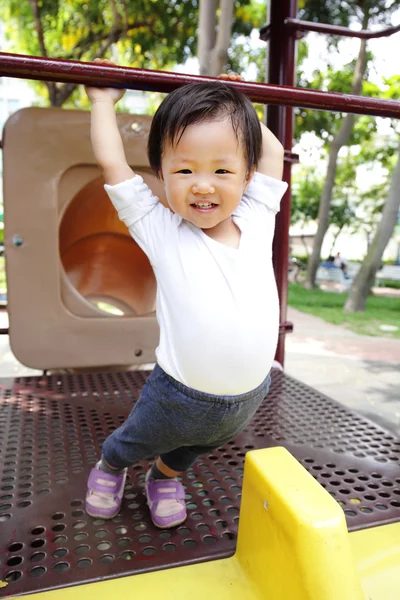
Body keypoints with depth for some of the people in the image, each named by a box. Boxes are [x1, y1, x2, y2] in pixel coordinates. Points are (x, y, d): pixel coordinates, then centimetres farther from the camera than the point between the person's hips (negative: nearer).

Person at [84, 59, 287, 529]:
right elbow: (111, 162, -12)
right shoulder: (161, 231, -15)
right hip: (178, 398, -3)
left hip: (248, 399, 4)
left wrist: (237, 110, 15)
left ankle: (164, 477, 63)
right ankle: (108, 468, 58)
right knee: (132, 443, 24)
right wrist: (103, 99, 3)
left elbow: (273, 153, 7)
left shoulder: (256, 222, -6)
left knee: (189, 450, 31)